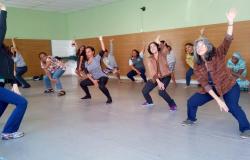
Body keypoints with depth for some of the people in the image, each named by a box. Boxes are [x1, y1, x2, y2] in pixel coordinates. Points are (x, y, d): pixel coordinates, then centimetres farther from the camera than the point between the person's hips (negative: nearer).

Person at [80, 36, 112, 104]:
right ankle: (88, 95, 34)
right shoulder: (86, 63, 4)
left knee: (101, 86, -38)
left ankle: (109, 98, -15)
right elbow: (87, 73, 2)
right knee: (82, 83, 12)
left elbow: (103, 50, -25)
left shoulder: (97, 58, -11)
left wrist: (101, 40, -28)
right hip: (94, 78, 7)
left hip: (102, 77, -7)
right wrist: (93, 81, -10)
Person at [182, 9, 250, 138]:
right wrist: (218, 100, -26)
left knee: (232, 106, -29)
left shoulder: (218, 55, -17)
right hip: (211, 90, 4)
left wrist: (230, 23, -51)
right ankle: (191, 119, 30)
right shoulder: (197, 67, -10)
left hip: (230, 87, -4)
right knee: (191, 102, 0)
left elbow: (227, 41, -35)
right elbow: (205, 84, -16)